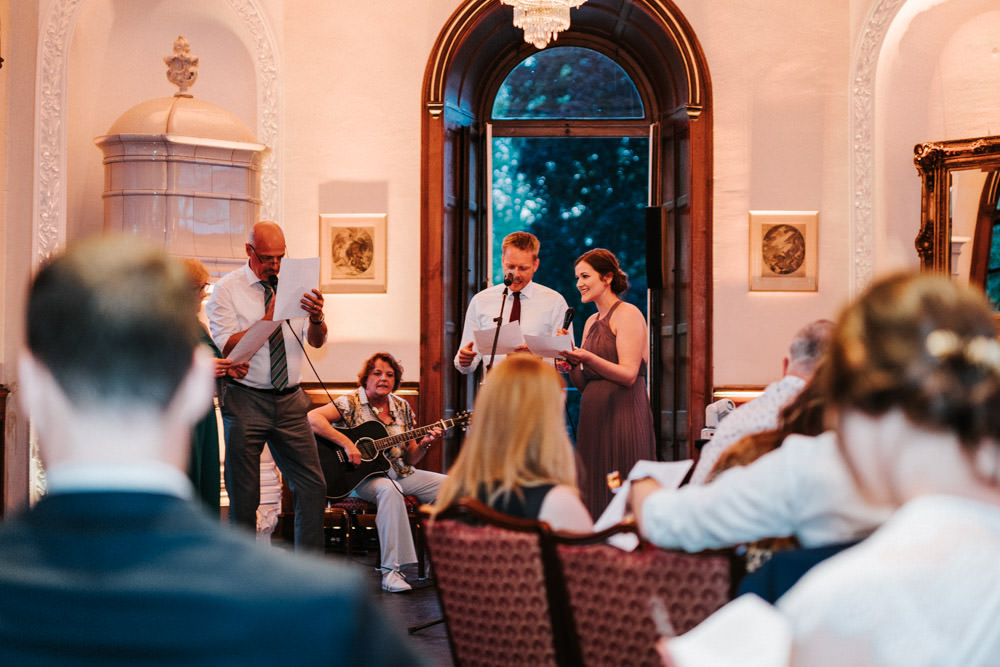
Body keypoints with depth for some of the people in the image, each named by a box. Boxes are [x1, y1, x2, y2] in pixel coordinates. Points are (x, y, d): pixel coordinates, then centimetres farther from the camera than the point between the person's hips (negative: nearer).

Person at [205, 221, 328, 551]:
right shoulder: (227, 290, -3)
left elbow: (317, 341, 5)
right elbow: (225, 347, -12)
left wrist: (316, 319, -18)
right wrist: (268, 319, -20)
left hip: (290, 401, 4)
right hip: (246, 402, -4)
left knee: (313, 486, -1)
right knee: (244, 496, 2)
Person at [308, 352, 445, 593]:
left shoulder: (402, 407, 10)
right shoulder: (351, 403, -7)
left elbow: (410, 458, 13)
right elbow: (312, 418, -25)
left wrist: (424, 445, -8)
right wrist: (346, 444, -30)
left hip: (399, 473, 7)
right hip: (362, 477, -7)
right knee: (389, 490, -39)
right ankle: (390, 571, -38)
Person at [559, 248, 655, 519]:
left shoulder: (628, 314, -5)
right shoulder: (591, 322, 19)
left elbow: (628, 375, -14)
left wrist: (587, 358, -22)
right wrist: (572, 363, -1)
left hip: (623, 415, -8)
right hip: (593, 415, 8)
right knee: (594, 497, 5)